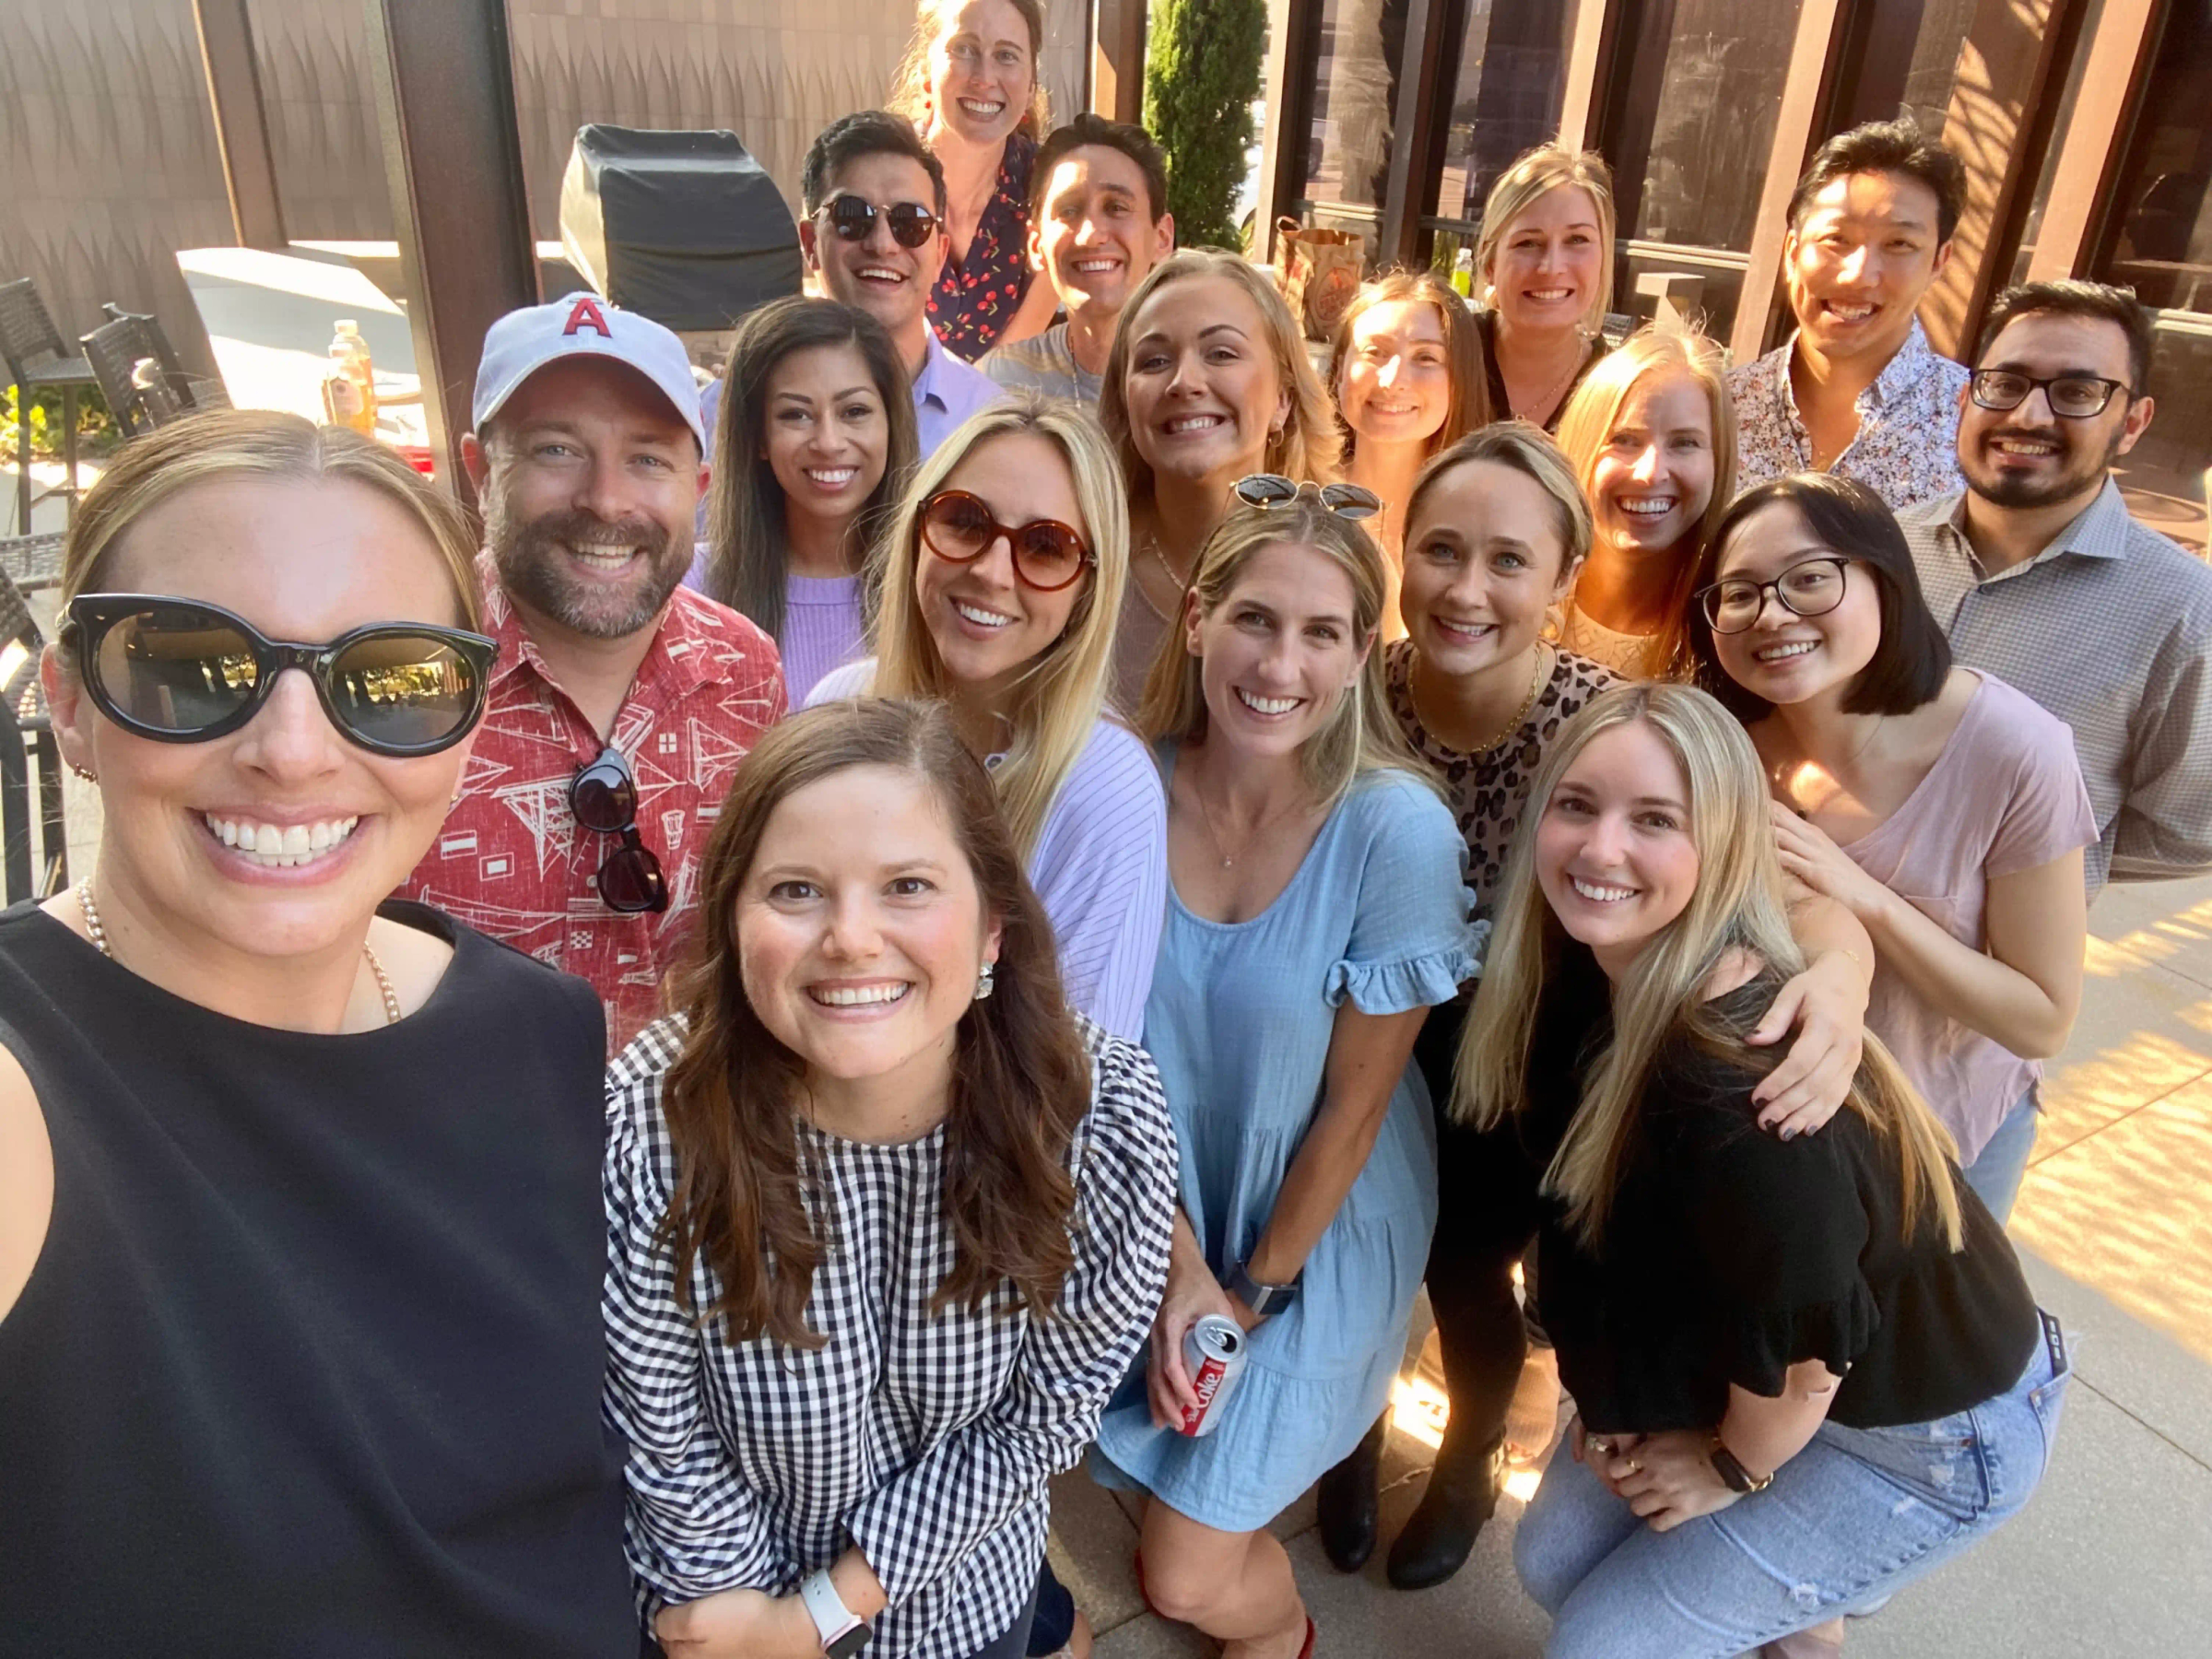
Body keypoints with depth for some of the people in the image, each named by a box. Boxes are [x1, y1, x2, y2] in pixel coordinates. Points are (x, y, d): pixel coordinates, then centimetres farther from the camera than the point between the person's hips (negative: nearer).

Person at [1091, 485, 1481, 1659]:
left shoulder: (1398, 832, -25)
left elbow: (1354, 1104, -15)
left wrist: (1257, 1291, -7)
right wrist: (1180, 1266, -9)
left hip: (1319, 1229, -2)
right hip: (1162, 1215, 3)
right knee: (1157, 1460, 19)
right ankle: (1187, 1504, 55)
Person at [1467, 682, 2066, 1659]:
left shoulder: (1738, 1085, -38)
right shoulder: (1591, 979, -13)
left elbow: (1800, 1348, -25)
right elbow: (1595, 1203, 2)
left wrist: (1732, 1465, -6)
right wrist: (1616, 1398, 5)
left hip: (1934, 1438, -6)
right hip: (1727, 1354, 7)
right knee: (1551, 1563, 12)